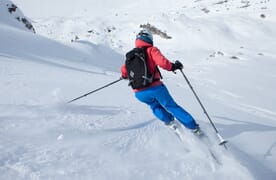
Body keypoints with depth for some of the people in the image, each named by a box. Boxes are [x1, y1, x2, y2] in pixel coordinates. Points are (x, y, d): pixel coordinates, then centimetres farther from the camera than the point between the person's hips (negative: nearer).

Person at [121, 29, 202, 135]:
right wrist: (173, 67, 1)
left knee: (155, 106, 33)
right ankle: (194, 127, 14)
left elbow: (124, 72, 12)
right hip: (155, 88, -3)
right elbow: (162, 62, -17)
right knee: (171, 106, 12)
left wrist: (125, 76, 35)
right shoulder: (151, 50, -1)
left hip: (139, 94, 3)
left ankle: (169, 121, 19)